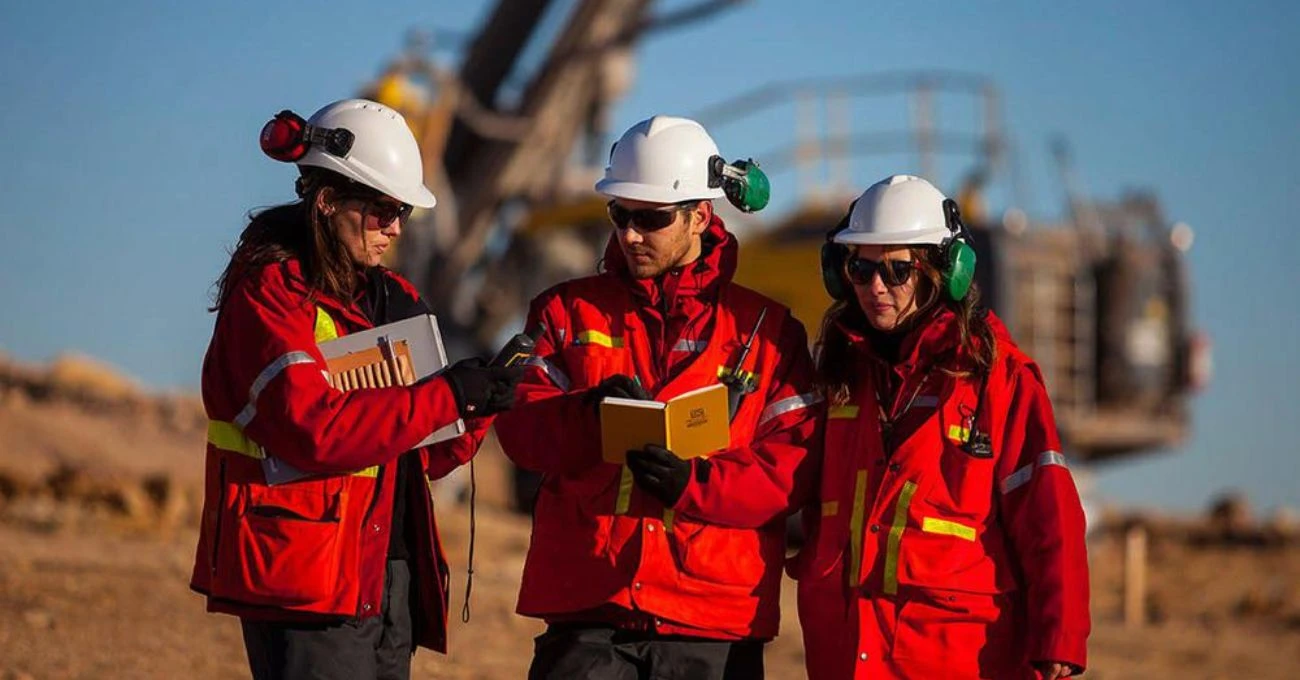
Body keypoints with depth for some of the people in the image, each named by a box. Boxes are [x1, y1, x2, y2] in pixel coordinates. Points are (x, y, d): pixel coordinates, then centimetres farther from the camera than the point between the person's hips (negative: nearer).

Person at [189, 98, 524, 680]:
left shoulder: (392, 299, 17)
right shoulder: (269, 291, -7)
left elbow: (425, 456, 16)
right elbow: (314, 430, -21)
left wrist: (481, 403, -3)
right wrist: (446, 395, -19)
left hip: (391, 572, 8)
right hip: (306, 576, -8)